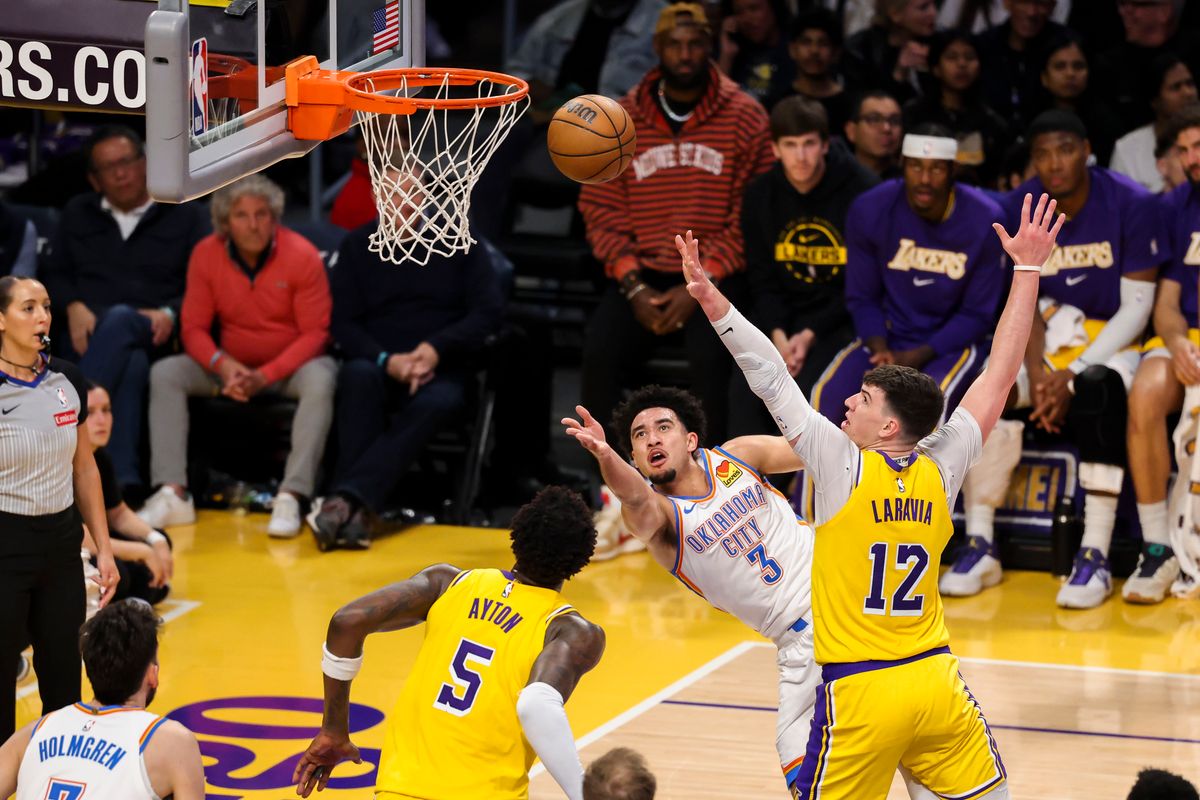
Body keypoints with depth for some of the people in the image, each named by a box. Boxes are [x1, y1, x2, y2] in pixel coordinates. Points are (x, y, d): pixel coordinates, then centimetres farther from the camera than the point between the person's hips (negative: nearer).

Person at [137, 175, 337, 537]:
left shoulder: (301, 256, -14)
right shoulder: (206, 255, -6)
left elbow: (315, 333, -13)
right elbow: (194, 328, -2)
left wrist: (265, 376, -25)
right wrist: (224, 367, -23)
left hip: (290, 365, -3)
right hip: (232, 364, 3)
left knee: (320, 379, -36)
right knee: (165, 373, -18)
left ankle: (291, 497, -42)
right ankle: (173, 494, -28)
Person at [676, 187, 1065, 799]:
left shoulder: (844, 467, -8)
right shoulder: (941, 469, 2)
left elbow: (772, 380, -11)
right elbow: (1000, 374, 7)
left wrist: (713, 302, -11)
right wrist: (1027, 271, 11)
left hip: (861, 694, -4)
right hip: (937, 681, 4)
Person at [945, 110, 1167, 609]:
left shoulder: (1133, 205, -14)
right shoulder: (1019, 209, -2)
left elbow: (1136, 309, -14)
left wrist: (1075, 373, -23)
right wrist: (1036, 368, -19)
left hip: (1114, 340, -4)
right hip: (1054, 332, 4)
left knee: (1098, 391, -37)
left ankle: (1095, 557, -35)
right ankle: (979, 547, -19)